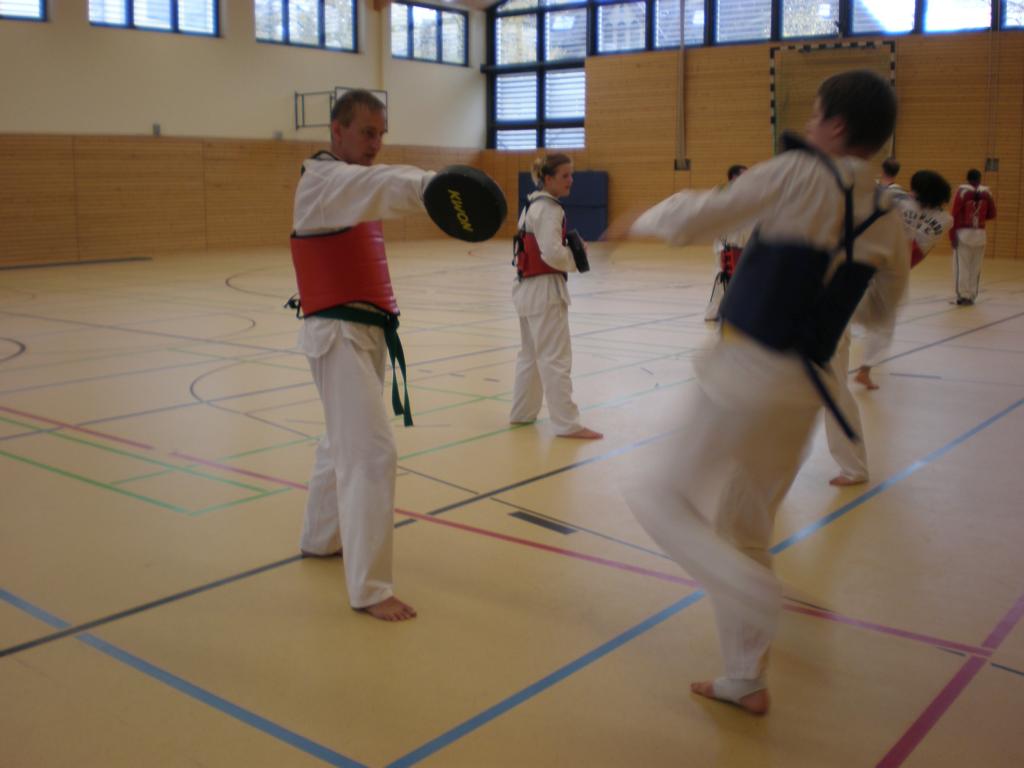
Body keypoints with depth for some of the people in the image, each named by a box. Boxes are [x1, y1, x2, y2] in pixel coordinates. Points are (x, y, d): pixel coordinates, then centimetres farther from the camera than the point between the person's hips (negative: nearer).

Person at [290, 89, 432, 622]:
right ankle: (369, 588, -8)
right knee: (371, 452, -14)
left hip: (364, 329, 10)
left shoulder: (349, 183, 20)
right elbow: (383, 184, -36)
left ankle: (320, 537, 43)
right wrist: (434, 183, -52)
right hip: (339, 333, -10)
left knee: (344, 441, 23)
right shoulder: (324, 182, -16)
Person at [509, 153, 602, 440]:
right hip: (545, 290, -10)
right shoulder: (549, 209, -17)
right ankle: (567, 423, -4)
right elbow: (553, 253, -24)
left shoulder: (532, 204, 13)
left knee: (531, 353, 19)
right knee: (556, 358, -7)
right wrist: (576, 259, -7)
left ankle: (522, 412, 28)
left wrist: (567, 249, 5)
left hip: (527, 287, 10)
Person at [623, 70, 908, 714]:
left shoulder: (799, 175, -11)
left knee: (662, 495, 6)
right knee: (745, 528, 19)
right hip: (806, 389, 7)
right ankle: (746, 680, 28)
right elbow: (885, 305, 22)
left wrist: (649, 217, 10)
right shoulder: (886, 220, 7)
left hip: (748, 374, -7)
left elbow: (696, 219, -10)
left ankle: (753, 594, -13)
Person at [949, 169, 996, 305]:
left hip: (963, 233, -3)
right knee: (975, 267, 9)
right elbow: (992, 214, 8)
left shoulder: (962, 191, -7)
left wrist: (952, 234, -7)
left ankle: (963, 295, -6)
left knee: (962, 266, -2)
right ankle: (971, 296, 11)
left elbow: (955, 214, -10)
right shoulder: (987, 192, 3)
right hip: (980, 234, 3)